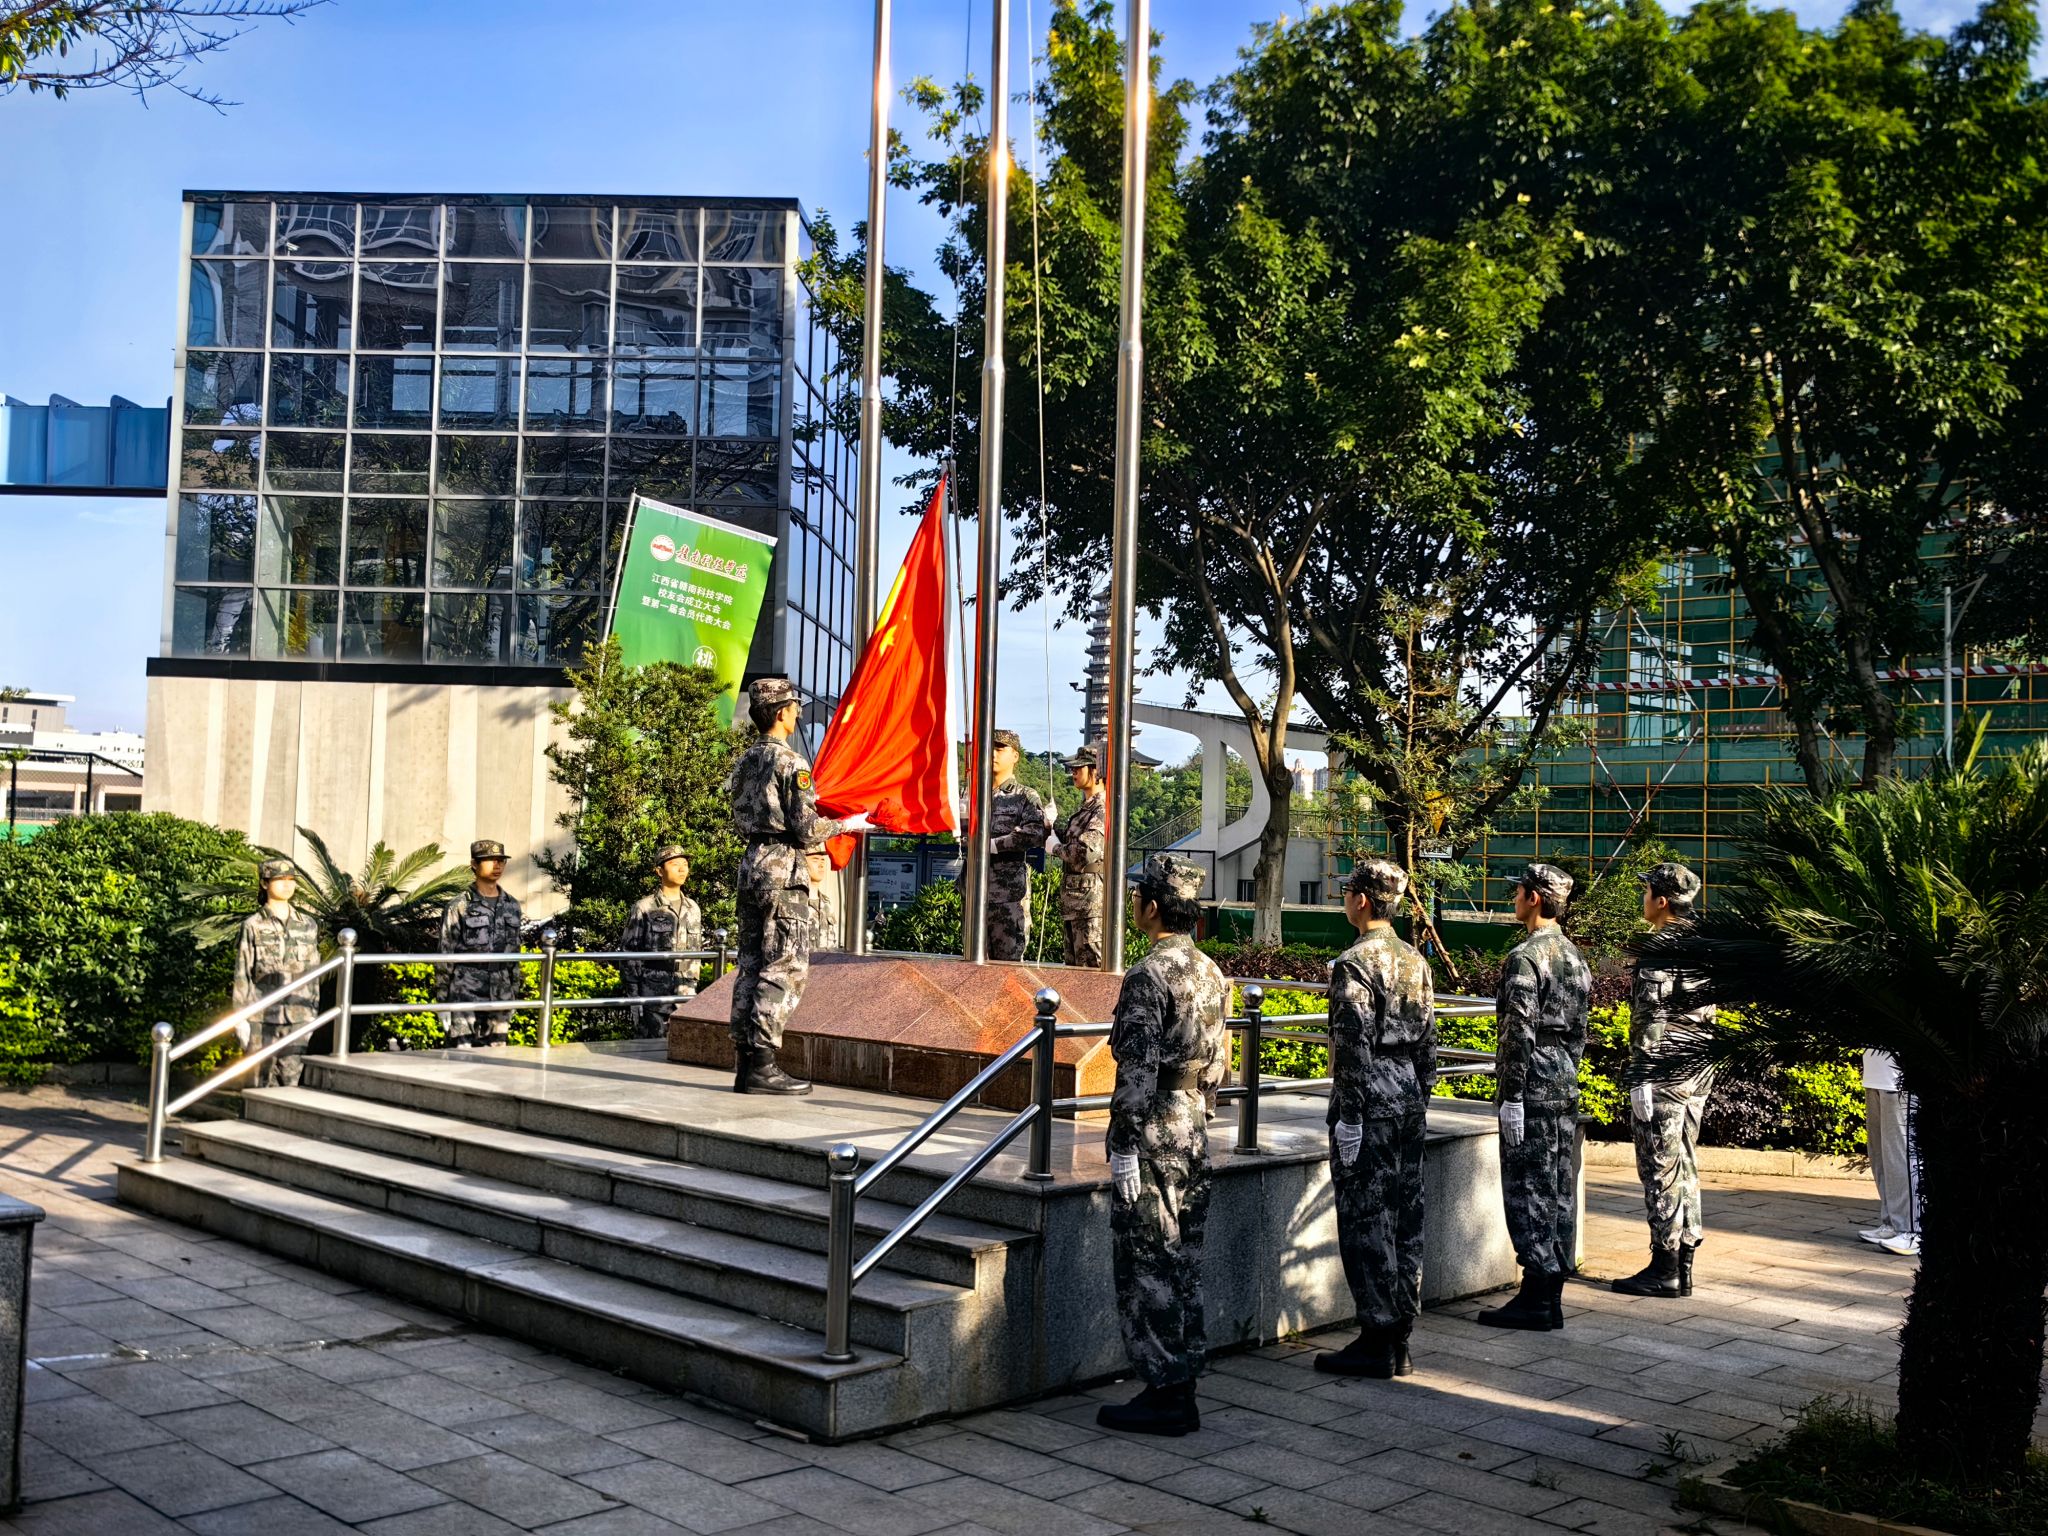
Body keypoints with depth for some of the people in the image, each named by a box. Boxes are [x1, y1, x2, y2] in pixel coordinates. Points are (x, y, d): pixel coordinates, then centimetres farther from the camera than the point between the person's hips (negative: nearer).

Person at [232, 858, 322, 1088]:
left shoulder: (308, 926, 10)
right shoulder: (253, 926, 1)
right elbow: (242, 975, 1)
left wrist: (314, 1014, 11)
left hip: (298, 1017, 2)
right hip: (263, 1017, -2)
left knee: (293, 1079, -6)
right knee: (265, 1081, 3)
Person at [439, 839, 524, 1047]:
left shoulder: (512, 906, 11)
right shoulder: (459, 907, -4)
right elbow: (445, 958, -3)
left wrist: (514, 995, 14)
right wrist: (443, 1003, -6)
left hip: (499, 999, 5)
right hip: (466, 997, -5)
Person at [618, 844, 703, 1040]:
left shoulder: (692, 909, 12)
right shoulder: (644, 908, -3)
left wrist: (692, 988, 15)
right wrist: (633, 999, -8)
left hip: (684, 995, 4)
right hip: (652, 993, -4)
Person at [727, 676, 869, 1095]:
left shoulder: (746, 761, 13)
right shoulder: (791, 762, -12)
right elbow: (806, 829, -15)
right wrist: (847, 825, 1)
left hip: (751, 863, 8)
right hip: (783, 869, -8)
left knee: (750, 965, 10)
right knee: (785, 968, -5)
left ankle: (744, 1063, 12)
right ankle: (762, 1065, -7)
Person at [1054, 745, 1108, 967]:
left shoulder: (1103, 809, -16)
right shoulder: (1083, 807, 16)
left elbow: (1086, 851, -27)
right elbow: (1069, 840, 24)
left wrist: (1056, 847, -11)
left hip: (1090, 895, -10)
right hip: (1074, 898, 10)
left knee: (1090, 965, -7)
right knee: (1073, 962, 17)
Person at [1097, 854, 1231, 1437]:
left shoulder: (1148, 975, -17)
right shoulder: (1211, 973, 10)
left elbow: (1138, 1068, -20)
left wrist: (1124, 1149, -17)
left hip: (1153, 1136, -9)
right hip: (1194, 1137, 9)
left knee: (1146, 1267, -1)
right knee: (1183, 1260, 14)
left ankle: (1165, 1396, 4)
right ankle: (1183, 1382, 21)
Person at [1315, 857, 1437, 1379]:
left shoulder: (1354, 963, -14)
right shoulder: (1416, 961, 10)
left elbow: (1354, 1044, -18)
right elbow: (1427, 1039, 13)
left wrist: (1348, 1116, -15)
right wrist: (1419, 1098, 19)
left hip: (1370, 1099, -8)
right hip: (1409, 1095, 8)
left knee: (1365, 1218, -2)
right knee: (1406, 1215, 10)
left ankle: (1376, 1342, 2)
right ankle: (1400, 1339, 18)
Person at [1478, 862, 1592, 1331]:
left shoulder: (1525, 957, -15)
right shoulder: (1574, 956, 12)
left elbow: (1519, 1032, -19)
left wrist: (1512, 1097, -17)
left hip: (1533, 1087, -9)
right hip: (1566, 1087, 9)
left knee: (1528, 1189, -4)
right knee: (1559, 1188, 11)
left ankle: (1535, 1300, -1)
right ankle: (1552, 1295, 17)